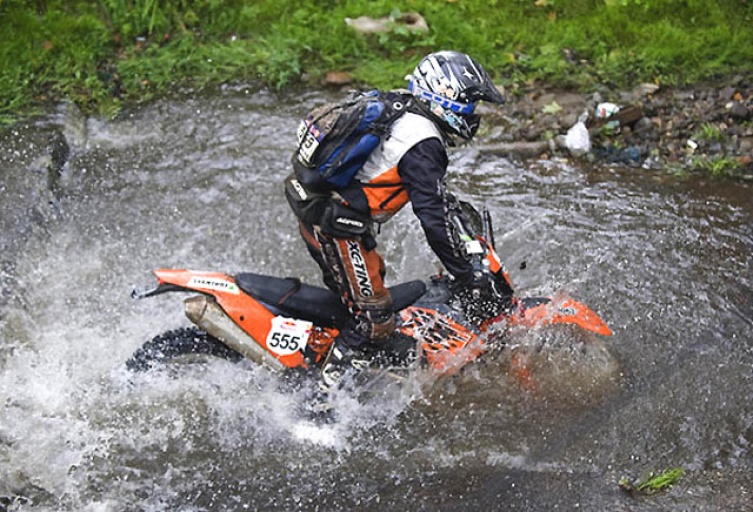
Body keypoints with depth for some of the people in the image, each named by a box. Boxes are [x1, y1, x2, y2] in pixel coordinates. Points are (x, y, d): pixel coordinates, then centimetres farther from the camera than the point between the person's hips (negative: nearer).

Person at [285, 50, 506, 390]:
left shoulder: (400, 116, 12)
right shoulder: (424, 144, -18)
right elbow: (432, 217, -21)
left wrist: (450, 201, 38)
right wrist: (464, 276, -15)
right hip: (337, 228, -10)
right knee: (375, 323, -7)